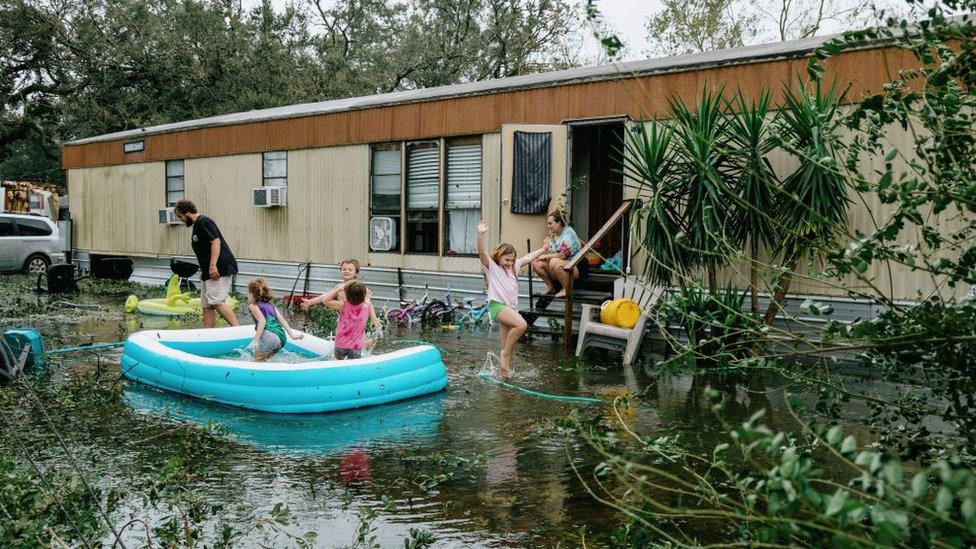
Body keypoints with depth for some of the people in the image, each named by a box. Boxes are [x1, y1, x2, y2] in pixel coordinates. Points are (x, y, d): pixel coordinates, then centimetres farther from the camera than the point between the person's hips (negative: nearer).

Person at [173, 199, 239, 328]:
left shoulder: (203, 222, -9)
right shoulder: (196, 226, 22)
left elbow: (216, 241, -21)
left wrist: (213, 266, -26)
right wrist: (204, 270, 23)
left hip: (220, 269, -11)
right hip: (210, 273, 11)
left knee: (216, 301, -17)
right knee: (207, 305, 8)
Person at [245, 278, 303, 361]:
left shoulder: (253, 306, 5)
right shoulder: (270, 304, 25)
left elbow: (262, 321, -12)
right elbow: (282, 319, 17)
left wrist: (255, 340, -17)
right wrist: (292, 335, 17)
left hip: (270, 337, -8)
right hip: (281, 338, 8)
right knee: (263, 360, 19)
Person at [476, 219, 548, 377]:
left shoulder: (513, 267, 20)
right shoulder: (492, 267, 0)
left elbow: (528, 258, 30)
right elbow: (482, 253, -15)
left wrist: (543, 249, 33)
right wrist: (480, 235, -30)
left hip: (511, 308, 7)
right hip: (497, 305, -7)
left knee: (508, 347, 6)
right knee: (521, 324, -29)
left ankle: (503, 373, 13)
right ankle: (505, 353, -14)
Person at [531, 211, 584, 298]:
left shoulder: (568, 234, -16)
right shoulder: (553, 235, 10)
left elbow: (562, 255, -24)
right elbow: (550, 252, 11)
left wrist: (545, 256, -13)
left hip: (575, 267, -8)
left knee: (554, 262, -37)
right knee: (536, 263, -8)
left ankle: (566, 289, -19)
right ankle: (550, 286, 6)